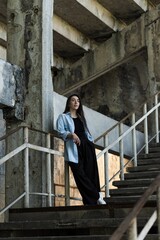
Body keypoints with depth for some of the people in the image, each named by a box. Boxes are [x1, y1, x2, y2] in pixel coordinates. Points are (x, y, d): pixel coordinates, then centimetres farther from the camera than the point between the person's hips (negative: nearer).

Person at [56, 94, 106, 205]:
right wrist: (71, 135, -20)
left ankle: (91, 201, -6)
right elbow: (60, 132, -4)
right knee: (80, 175, -14)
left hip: (86, 147, 5)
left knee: (91, 173, -6)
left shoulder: (81, 117, 27)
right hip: (74, 149, -5)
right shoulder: (63, 117, 9)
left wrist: (91, 143, 12)